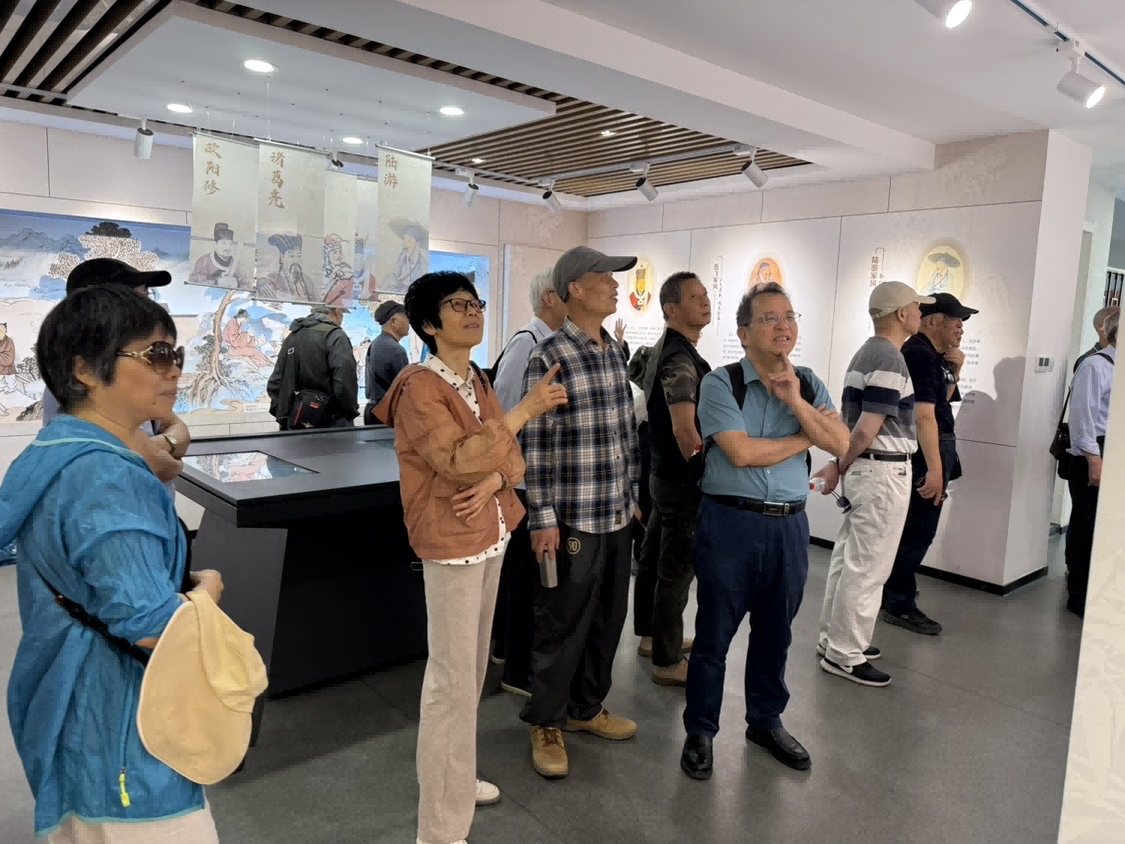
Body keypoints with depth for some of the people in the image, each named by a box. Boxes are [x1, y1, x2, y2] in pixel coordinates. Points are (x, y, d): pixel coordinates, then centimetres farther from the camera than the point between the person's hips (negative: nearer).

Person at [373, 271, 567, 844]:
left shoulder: (477, 382, 10)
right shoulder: (420, 387, -15)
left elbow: (512, 455, 8)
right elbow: (459, 461, -25)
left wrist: (491, 485, -14)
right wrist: (524, 411, -22)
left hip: (490, 534, 9)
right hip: (451, 542, -8)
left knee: (473, 665, 19)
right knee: (452, 679, -3)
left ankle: (454, 776, 38)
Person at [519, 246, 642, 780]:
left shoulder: (616, 353, 10)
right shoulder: (549, 358, -12)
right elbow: (535, 445, -14)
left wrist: (632, 494, 16)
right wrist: (543, 518, -14)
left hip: (617, 514, 7)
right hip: (573, 517, -7)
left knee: (609, 617, 17)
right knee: (564, 624, 6)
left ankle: (586, 708, 37)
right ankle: (545, 723, 26)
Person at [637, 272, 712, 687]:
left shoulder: (669, 351, 13)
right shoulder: (680, 359, -20)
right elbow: (685, 429, -27)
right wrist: (706, 474, -17)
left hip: (667, 473, 10)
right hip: (683, 480, -10)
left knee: (665, 562, 20)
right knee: (677, 568, -1)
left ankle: (661, 637, 35)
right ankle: (667, 662, 10)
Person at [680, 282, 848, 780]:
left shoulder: (808, 384, 8)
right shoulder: (721, 383, -8)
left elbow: (841, 445, -2)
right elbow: (741, 452, -18)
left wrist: (796, 402, -14)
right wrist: (806, 438, -7)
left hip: (789, 524, 5)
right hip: (730, 521, -4)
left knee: (775, 632, 18)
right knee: (714, 633, 6)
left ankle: (765, 721, 38)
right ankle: (700, 732, 23)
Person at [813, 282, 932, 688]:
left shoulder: (865, 353, 13)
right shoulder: (889, 360, -16)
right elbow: (867, 429, -20)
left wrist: (840, 465, 13)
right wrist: (839, 467, -9)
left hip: (861, 469, 10)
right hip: (883, 472, -10)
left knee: (848, 559, 16)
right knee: (868, 568, -2)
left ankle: (835, 638, 27)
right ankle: (844, 655, 7)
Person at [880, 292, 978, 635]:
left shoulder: (929, 354, 14)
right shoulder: (921, 354, -17)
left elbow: (942, 401, 22)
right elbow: (924, 414, -24)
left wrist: (954, 370, 6)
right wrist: (935, 467, -27)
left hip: (929, 451, 11)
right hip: (926, 453, -11)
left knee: (912, 530, 19)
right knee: (918, 531, -3)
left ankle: (896, 595, 31)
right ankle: (899, 605, 6)